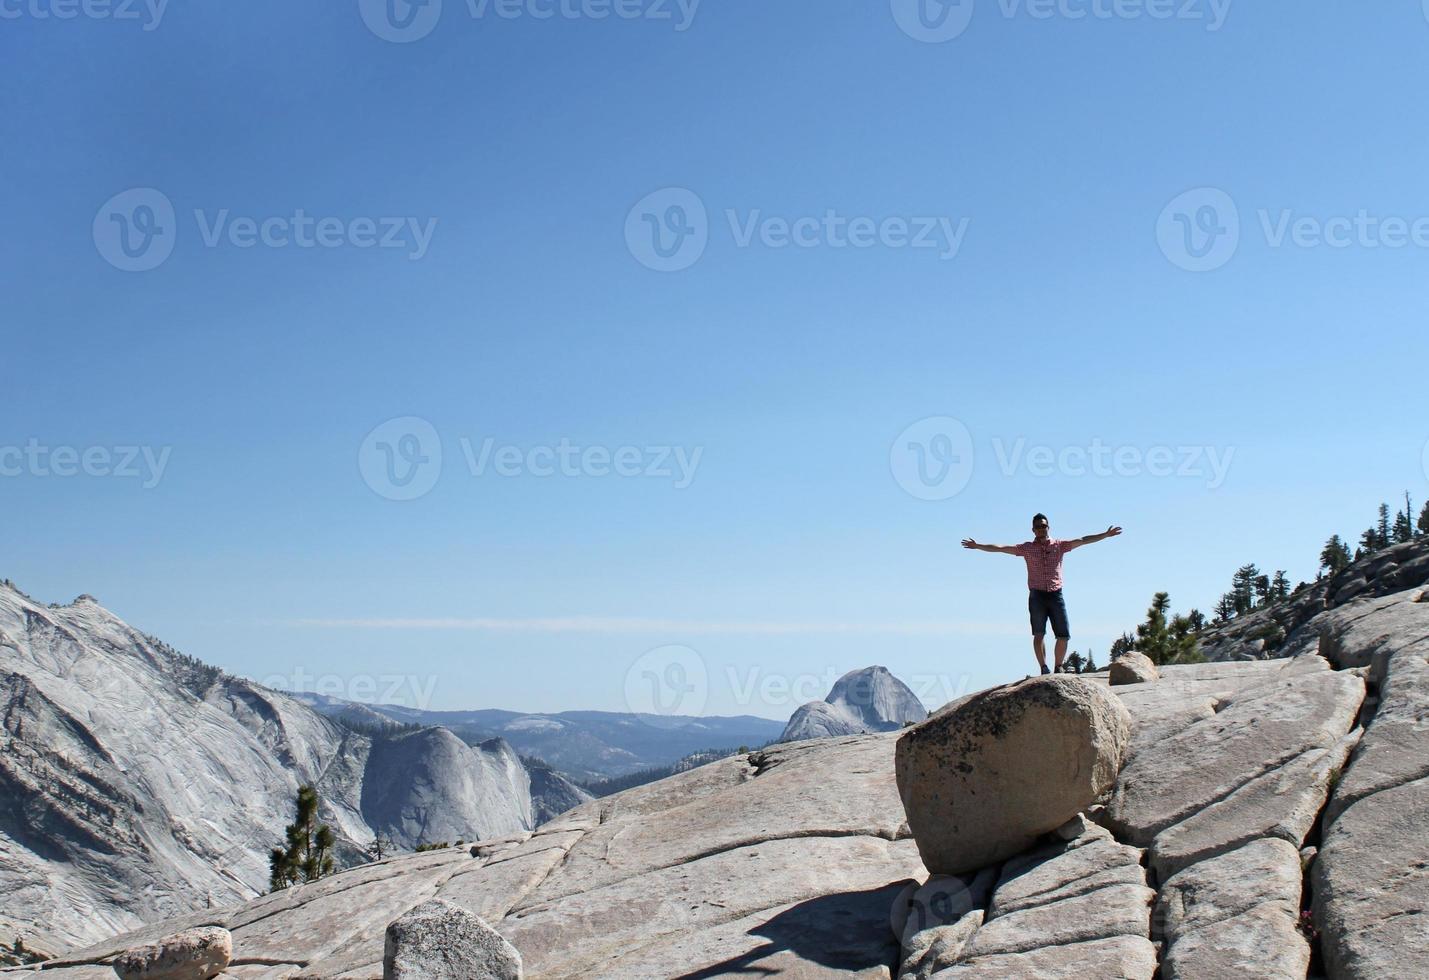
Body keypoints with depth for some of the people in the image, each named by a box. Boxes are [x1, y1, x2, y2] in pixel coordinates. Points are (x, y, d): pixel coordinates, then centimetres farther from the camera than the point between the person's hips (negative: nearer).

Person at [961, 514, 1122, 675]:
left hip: (1056, 595, 1)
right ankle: (1044, 668, -7)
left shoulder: (1059, 545, 11)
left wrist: (1106, 535, 1)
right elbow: (1000, 548, 5)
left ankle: (1059, 668, 12)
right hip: (1037, 595, -1)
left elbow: (1082, 540, 7)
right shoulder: (1027, 548, 9)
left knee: (1064, 635, -1)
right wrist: (978, 546, -2)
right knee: (1039, 633, -6)